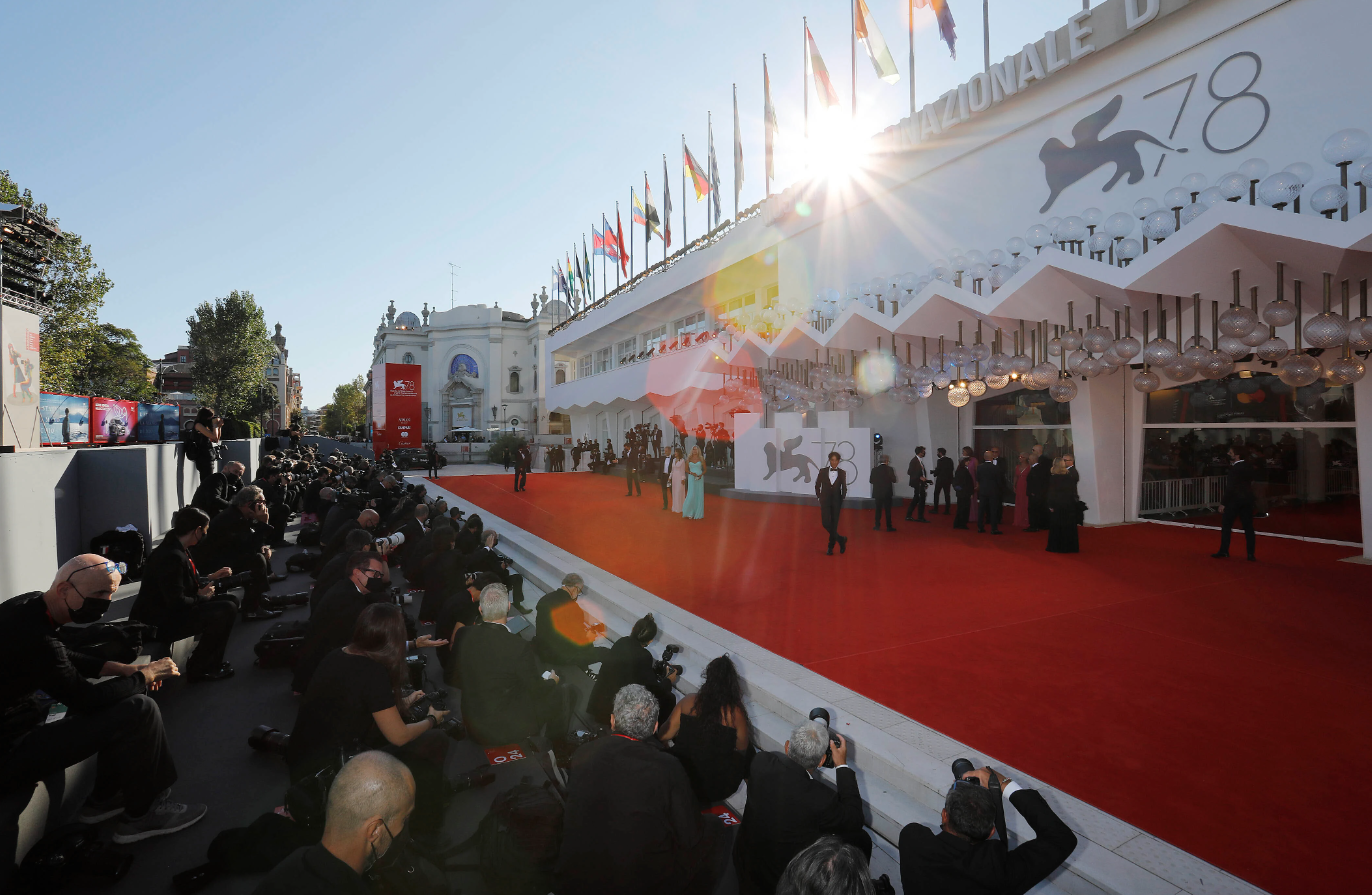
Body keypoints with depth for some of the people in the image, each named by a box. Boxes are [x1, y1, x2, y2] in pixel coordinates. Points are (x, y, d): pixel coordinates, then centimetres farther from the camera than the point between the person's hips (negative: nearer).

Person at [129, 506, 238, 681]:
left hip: (169, 612, 11)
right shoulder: (172, 556, -27)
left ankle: (211, 661, 16)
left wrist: (210, 578, 16)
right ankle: (199, 669, -2)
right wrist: (201, 597, -11)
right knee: (226, 610, -20)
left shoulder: (178, 549, 4)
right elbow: (177, 603, -27)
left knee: (230, 601, 10)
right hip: (159, 623, -11)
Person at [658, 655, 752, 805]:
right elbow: (742, 748, -2)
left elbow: (664, 736, -4)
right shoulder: (735, 712, -17)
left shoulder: (688, 701, -11)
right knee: (748, 752, 21)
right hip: (714, 789, -2)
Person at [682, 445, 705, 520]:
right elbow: (686, 469, 8)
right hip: (691, 478, 0)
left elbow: (705, 469, 7)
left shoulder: (701, 459, 4)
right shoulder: (688, 459, 5)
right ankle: (689, 513, 8)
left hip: (699, 478, 0)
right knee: (691, 495, -7)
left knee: (699, 495, 1)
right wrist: (691, 473, -10)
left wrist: (701, 475, -11)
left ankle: (698, 513, 10)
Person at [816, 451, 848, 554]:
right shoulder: (823, 471, 2)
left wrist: (842, 499, 3)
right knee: (825, 523, -10)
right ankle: (841, 539, 9)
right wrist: (819, 497, 6)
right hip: (825, 501, 0)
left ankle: (831, 546, 16)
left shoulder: (842, 473, 1)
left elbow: (844, 488, 8)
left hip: (836, 501, 0)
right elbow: (817, 486, 9)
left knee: (834, 524, 4)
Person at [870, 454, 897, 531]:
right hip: (887, 493, -2)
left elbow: (871, 481, -2)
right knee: (888, 510, 5)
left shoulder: (875, 469, -4)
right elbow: (894, 480, -8)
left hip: (878, 493, 2)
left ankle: (877, 525, 12)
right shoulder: (889, 469, -10)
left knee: (878, 510, 11)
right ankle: (889, 526, 7)